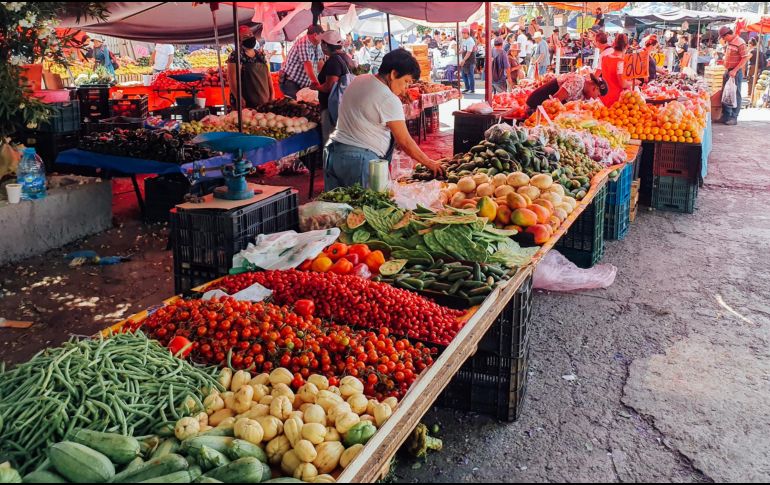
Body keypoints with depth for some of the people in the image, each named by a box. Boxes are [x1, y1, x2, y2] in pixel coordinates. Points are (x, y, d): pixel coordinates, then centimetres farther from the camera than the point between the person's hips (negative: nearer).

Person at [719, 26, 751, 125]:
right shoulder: (728, 43, 10)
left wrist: (735, 70, -21)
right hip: (728, 71, 8)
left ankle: (734, 118, 3)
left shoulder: (740, 43, -15)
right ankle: (726, 116, 20)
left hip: (736, 72, -8)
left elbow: (745, 58, -17)